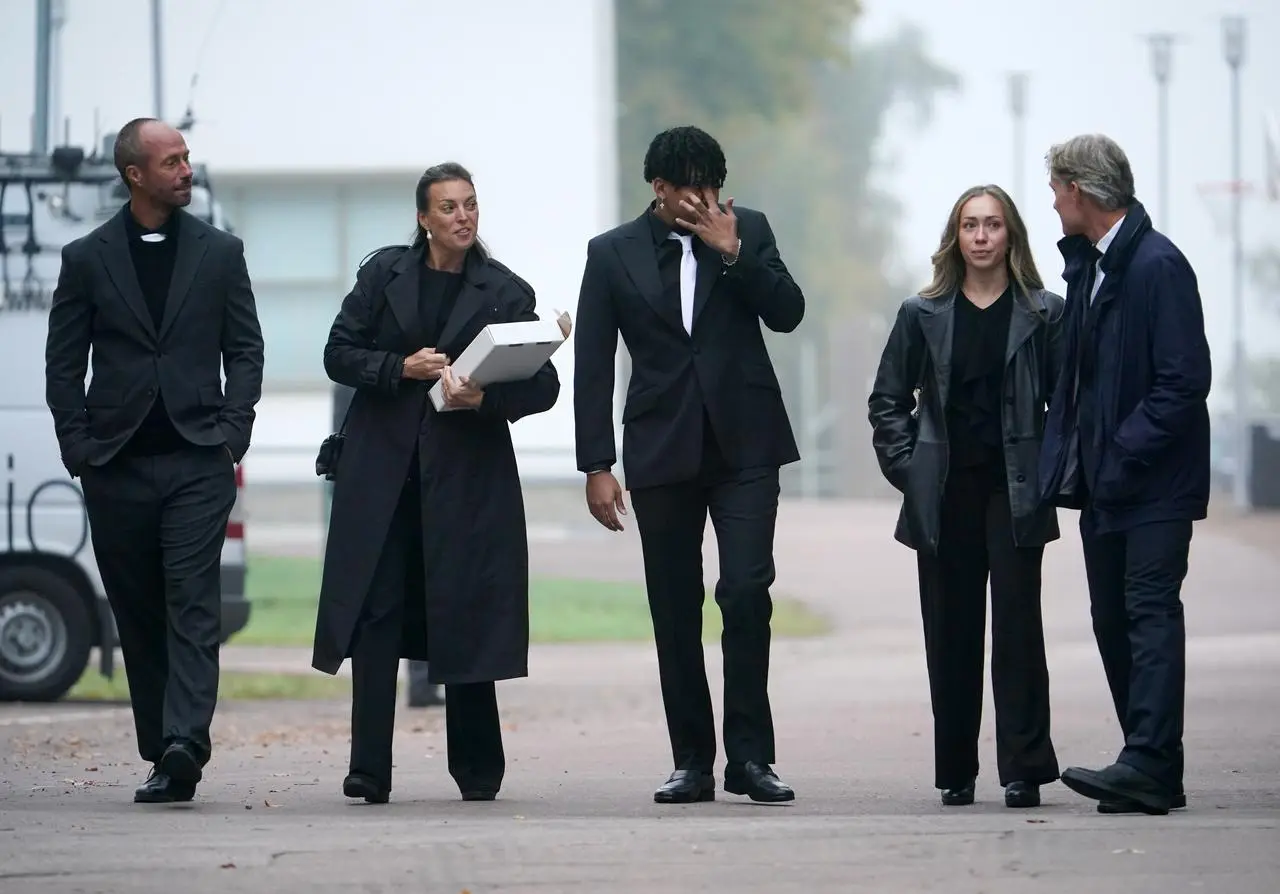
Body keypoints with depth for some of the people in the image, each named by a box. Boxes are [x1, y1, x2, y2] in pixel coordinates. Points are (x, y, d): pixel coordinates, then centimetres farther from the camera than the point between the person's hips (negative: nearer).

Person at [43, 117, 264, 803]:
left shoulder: (220, 253, 9)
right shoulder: (86, 259, 6)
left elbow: (245, 348, 10)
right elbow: (63, 362, 7)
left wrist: (232, 433, -2)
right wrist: (78, 449, -1)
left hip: (198, 460, -1)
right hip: (117, 464, 1)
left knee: (193, 604, -14)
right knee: (138, 613, 5)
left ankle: (184, 743, -25)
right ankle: (163, 755, 11)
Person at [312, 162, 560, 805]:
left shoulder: (505, 292, 4)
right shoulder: (384, 274, 8)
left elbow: (544, 384, 1)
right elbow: (339, 354, 7)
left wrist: (486, 399, -17)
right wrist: (402, 368, -9)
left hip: (468, 470, -1)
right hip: (382, 469, 1)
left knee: (467, 618, 0)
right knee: (375, 617, -6)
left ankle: (478, 770, 12)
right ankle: (369, 771, -6)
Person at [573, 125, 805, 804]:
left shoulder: (746, 231, 6)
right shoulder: (612, 254, 4)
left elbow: (787, 313, -3)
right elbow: (592, 367, 3)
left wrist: (733, 255, -15)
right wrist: (596, 466, -3)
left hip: (744, 443, -1)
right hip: (663, 450, 1)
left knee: (747, 591, -12)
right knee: (675, 612, 3)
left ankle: (749, 756, -7)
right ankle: (692, 762, 9)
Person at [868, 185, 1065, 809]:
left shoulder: (1043, 314, 2)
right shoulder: (923, 315, 6)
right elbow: (887, 398, 11)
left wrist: (1048, 470, -5)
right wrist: (907, 466, 2)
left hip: (1014, 493, -2)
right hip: (945, 494, 2)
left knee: (1016, 627, -6)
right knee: (950, 634, 4)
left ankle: (1023, 769, -4)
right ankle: (956, 773, 10)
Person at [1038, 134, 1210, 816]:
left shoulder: (1158, 266, -14)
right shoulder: (1087, 264, 13)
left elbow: (1185, 380, -18)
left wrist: (1124, 453, -19)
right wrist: (1067, 460, 8)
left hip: (1153, 480, -9)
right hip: (1103, 479, 9)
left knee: (1151, 613, -12)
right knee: (1114, 621, 8)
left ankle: (1148, 766, -18)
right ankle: (1152, 771, 11)